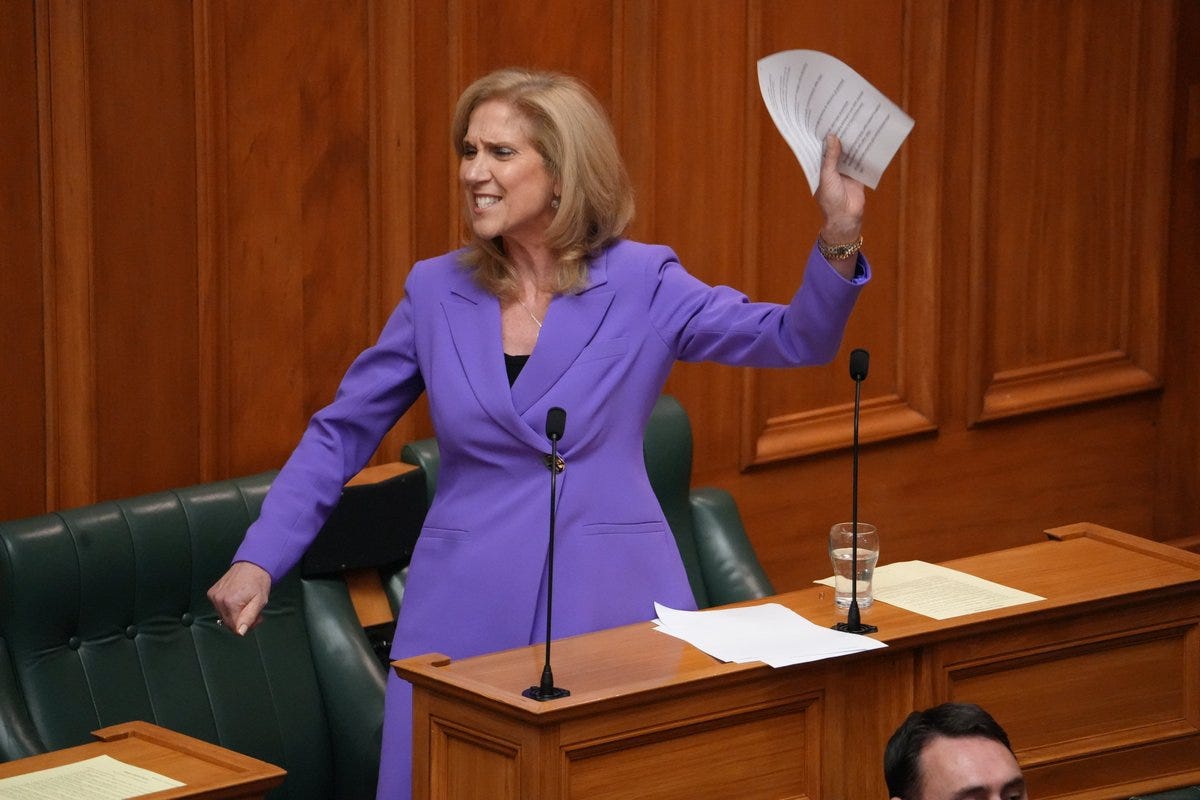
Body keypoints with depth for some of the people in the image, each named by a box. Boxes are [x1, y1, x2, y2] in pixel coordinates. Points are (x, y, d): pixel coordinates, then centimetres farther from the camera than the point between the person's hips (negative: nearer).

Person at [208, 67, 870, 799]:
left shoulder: (643, 285, -2)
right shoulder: (437, 291, 5)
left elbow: (797, 341, -11)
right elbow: (342, 433, 11)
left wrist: (838, 242, -29)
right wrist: (259, 560, 1)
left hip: (611, 602, -2)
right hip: (468, 610, 2)